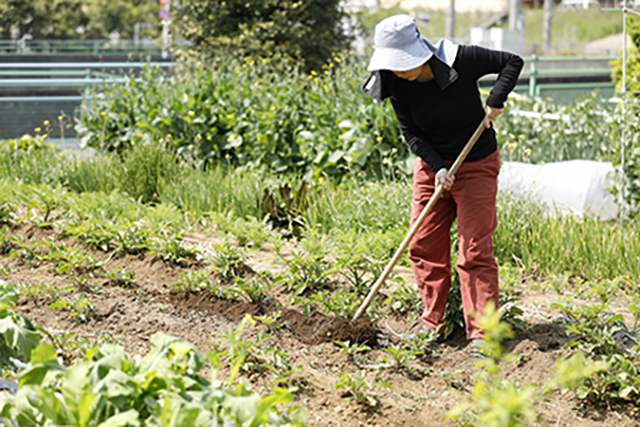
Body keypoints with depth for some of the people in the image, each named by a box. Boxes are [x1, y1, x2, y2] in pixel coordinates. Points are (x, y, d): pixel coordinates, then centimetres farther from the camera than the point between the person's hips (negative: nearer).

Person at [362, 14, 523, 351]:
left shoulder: (461, 60, -21)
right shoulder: (398, 85, -10)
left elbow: (512, 62, -8)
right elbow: (411, 133, -2)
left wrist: (495, 102, -21)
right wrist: (437, 167, -16)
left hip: (476, 164, -4)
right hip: (431, 165, 4)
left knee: (475, 251, -7)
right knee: (423, 247, 4)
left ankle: (481, 332, -4)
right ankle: (433, 326, 15)